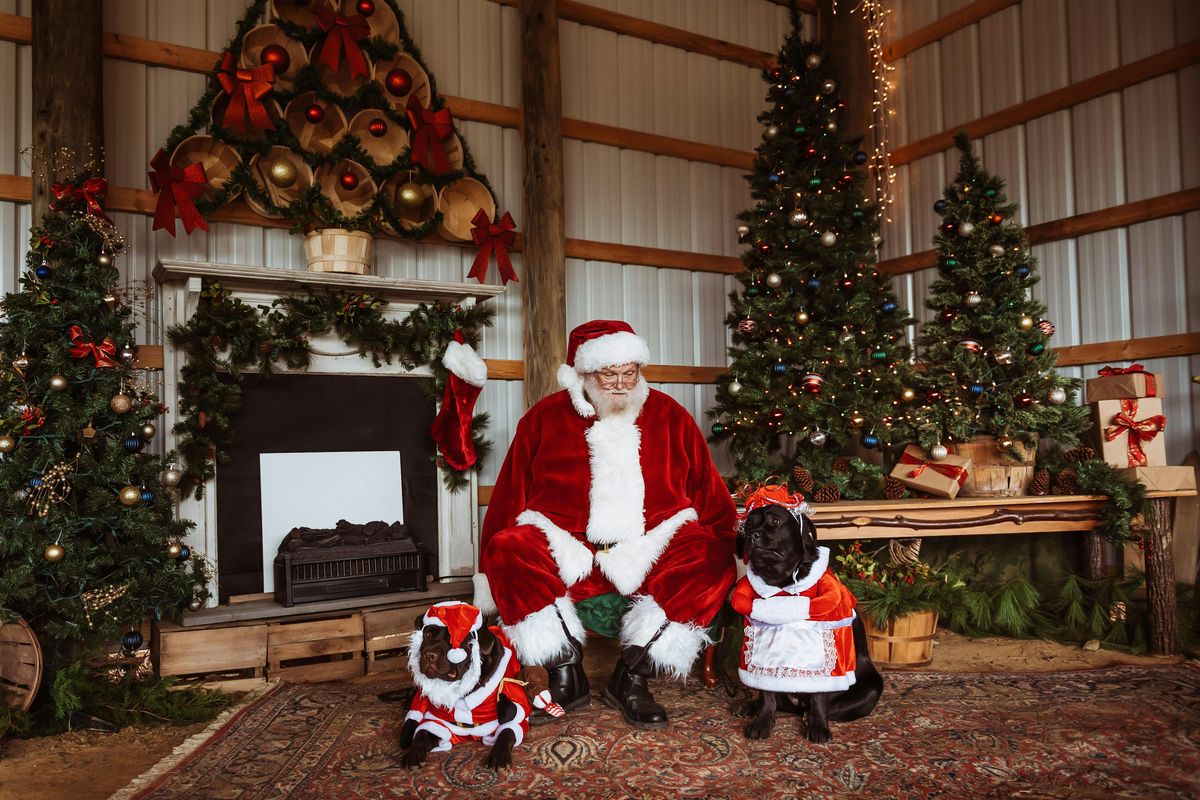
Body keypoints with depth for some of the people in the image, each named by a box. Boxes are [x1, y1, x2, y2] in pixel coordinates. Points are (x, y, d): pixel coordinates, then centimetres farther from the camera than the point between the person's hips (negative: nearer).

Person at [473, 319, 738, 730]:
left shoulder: (669, 416, 9)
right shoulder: (544, 418, 6)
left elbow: (710, 495, 12)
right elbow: (509, 497, 6)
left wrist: (730, 545, 2)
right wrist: (490, 577, 2)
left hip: (651, 555, 1)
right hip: (567, 554, 0)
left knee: (709, 556, -27)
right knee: (511, 549, -28)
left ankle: (631, 675, -16)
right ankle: (567, 676, -15)